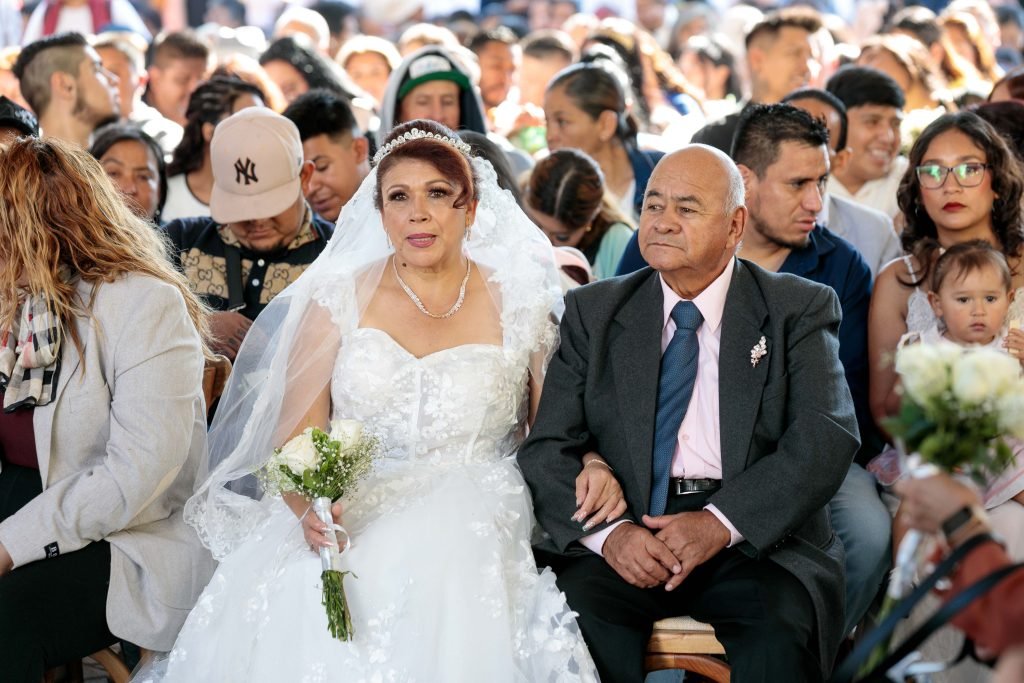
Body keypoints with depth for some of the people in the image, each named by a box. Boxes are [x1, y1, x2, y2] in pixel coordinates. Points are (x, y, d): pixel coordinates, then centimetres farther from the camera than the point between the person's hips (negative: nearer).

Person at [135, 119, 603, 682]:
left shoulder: (518, 307, 9)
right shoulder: (336, 301, 8)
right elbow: (296, 437, 2)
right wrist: (310, 510, -19)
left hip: (470, 533, 0)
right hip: (349, 526, 0)